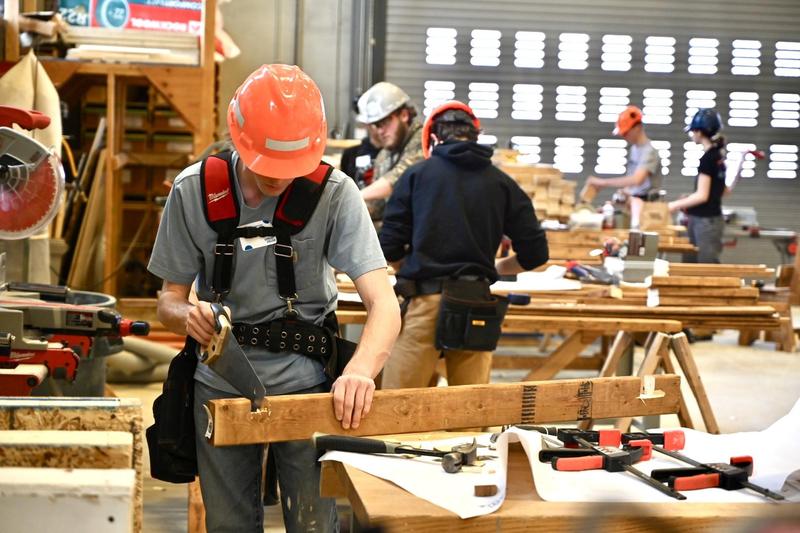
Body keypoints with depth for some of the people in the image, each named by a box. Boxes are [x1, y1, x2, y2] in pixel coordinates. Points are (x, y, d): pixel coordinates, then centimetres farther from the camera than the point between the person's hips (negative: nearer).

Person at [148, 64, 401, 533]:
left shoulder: (334, 193, -14)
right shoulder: (193, 191, -8)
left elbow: (385, 305, -21)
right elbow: (169, 300, 0)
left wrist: (361, 369, -40)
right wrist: (188, 314, -24)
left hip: (304, 384, -2)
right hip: (221, 384, 2)